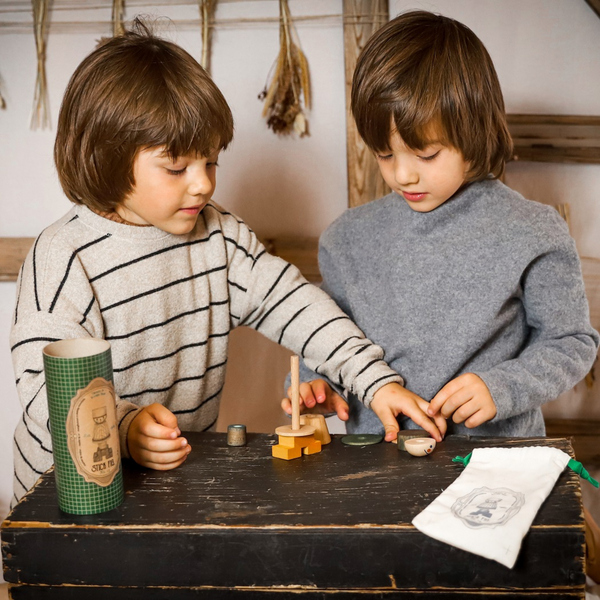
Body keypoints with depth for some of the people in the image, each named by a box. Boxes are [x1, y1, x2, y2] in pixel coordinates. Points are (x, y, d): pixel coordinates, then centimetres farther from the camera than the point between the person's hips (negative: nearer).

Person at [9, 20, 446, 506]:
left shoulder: (220, 235, 5)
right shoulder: (65, 258, -14)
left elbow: (295, 304, 1)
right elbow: (46, 384, -19)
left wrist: (377, 382, -9)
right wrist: (125, 429, -37)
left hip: (189, 467, 4)